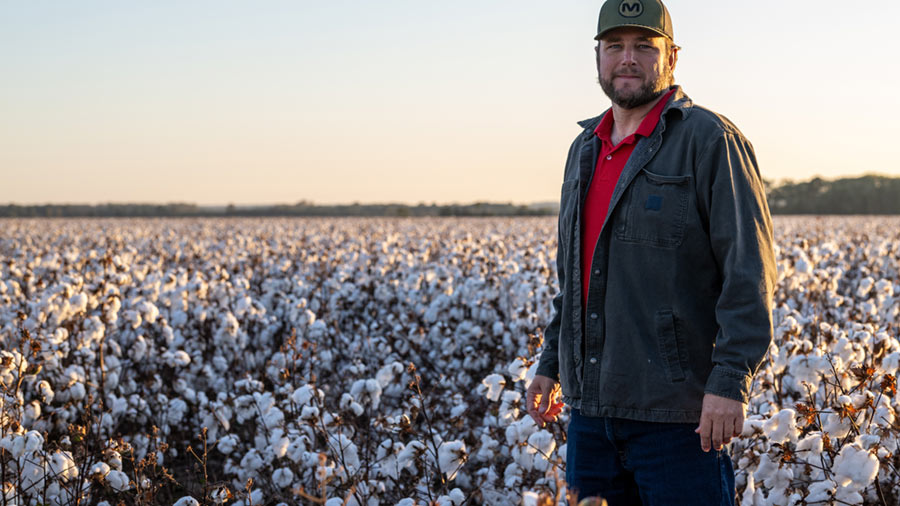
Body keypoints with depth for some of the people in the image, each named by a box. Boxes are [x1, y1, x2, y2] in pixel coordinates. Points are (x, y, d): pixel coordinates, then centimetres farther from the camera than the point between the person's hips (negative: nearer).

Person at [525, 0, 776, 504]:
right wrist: (552, 363, 21)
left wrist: (731, 382, -20)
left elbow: (749, 273, -14)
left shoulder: (710, 140, -8)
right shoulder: (585, 150, 16)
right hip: (591, 406, 7)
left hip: (678, 413, -7)